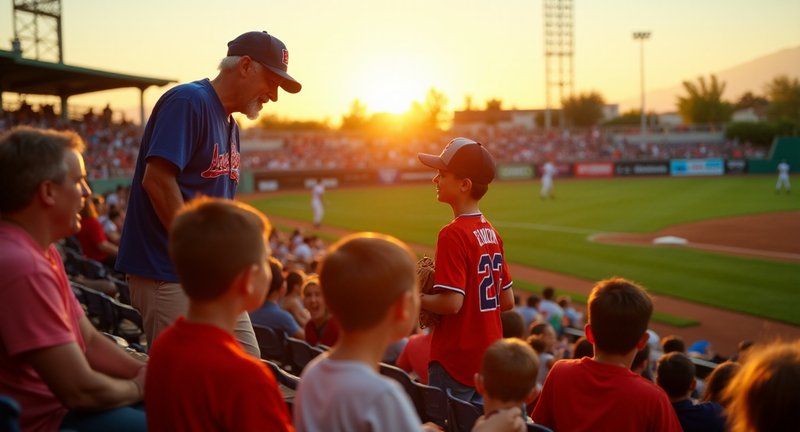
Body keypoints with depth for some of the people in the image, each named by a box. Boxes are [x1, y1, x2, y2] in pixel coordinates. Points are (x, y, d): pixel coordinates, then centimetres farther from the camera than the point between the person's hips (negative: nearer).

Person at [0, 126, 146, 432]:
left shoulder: (42, 251, 9)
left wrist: (147, 374, -3)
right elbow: (80, 391, -25)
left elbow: (89, 341, 11)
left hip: (60, 403, 10)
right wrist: (138, 388, -6)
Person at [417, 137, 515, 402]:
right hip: (490, 359, 8)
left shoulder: (453, 234, -17)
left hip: (456, 363, -8)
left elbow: (452, 302, -23)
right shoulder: (491, 232, 8)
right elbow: (508, 301, 11)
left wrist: (417, 299, -7)